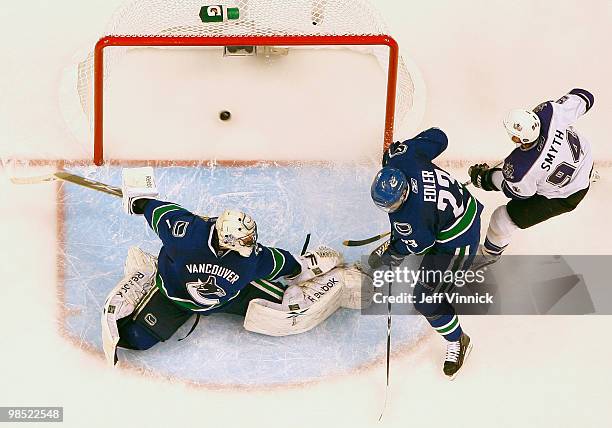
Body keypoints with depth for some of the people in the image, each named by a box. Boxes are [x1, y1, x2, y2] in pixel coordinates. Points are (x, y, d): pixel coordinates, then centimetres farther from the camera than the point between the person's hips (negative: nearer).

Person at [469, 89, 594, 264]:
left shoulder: (518, 168, -41)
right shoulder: (550, 112, -33)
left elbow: (517, 192, -16)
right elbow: (584, 98, -15)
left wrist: (484, 178, -3)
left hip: (564, 198, -5)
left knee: (504, 218, 7)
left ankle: (491, 253, 38)